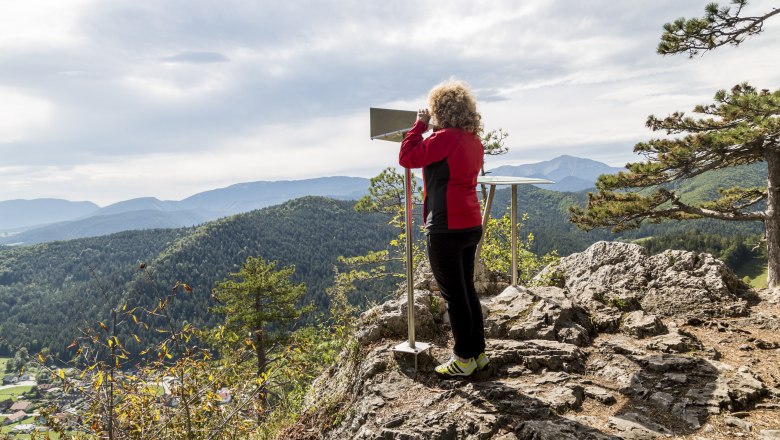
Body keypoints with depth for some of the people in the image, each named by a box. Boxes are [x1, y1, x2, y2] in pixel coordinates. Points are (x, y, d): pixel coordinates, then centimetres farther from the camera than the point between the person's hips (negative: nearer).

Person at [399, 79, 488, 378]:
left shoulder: (446, 137, -16)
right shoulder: (473, 140, 11)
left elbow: (407, 157, -15)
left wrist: (420, 124, -3)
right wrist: (428, 129, 19)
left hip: (447, 229, -9)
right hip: (471, 225, 9)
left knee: (454, 295, 2)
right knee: (467, 289, 18)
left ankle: (464, 359, 14)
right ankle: (478, 352, 27)